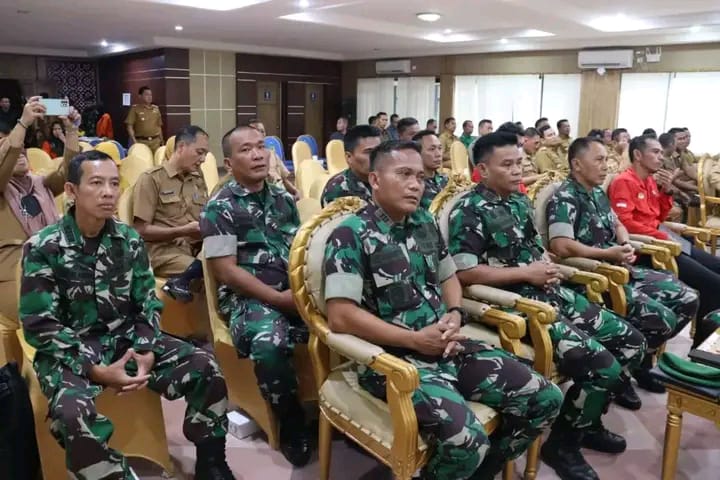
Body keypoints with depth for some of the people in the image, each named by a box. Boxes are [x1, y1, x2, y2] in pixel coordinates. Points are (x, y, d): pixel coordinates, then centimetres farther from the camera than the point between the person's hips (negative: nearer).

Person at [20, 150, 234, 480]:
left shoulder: (129, 240, 2)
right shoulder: (43, 248, -10)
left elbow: (147, 304, 5)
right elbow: (40, 325, -12)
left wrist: (146, 353, -13)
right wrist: (96, 369, -22)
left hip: (126, 339, 4)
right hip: (70, 352, -3)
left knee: (204, 366, -13)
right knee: (73, 411, -35)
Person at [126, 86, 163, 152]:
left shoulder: (156, 109, 12)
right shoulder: (135, 108, -1)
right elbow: (130, 126, -4)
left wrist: (161, 140, 14)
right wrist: (134, 141, -14)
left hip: (155, 141, 4)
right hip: (141, 142, -4)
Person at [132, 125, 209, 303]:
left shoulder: (198, 178, 19)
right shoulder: (151, 179, -1)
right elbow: (141, 231, -6)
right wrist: (183, 231, -14)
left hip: (196, 246, 6)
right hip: (163, 251, -6)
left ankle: (183, 280, -19)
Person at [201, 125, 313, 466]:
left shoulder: (283, 199, 17)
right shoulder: (220, 208, -1)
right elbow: (226, 271, -7)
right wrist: (279, 298, -14)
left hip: (294, 292, 5)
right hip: (248, 297, -5)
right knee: (268, 343, -35)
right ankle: (292, 421, -8)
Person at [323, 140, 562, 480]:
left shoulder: (425, 223, 12)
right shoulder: (351, 234, -10)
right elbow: (340, 317, -18)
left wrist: (455, 315, 0)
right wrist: (415, 340, -16)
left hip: (447, 347, 7)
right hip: (391, 357, -7)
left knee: (545, 399, 1)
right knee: (466, 438, -30)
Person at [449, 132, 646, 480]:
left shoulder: (520, 201, 15)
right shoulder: (469, 211, -12)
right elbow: (464, 273, -21)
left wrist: (549, 265, 0)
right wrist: (527, 272, -17)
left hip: (552, 293, 9)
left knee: (631, 342, 9)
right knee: (602, 366, -19)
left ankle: (587, 421, 25)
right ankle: (562, 443, 6)